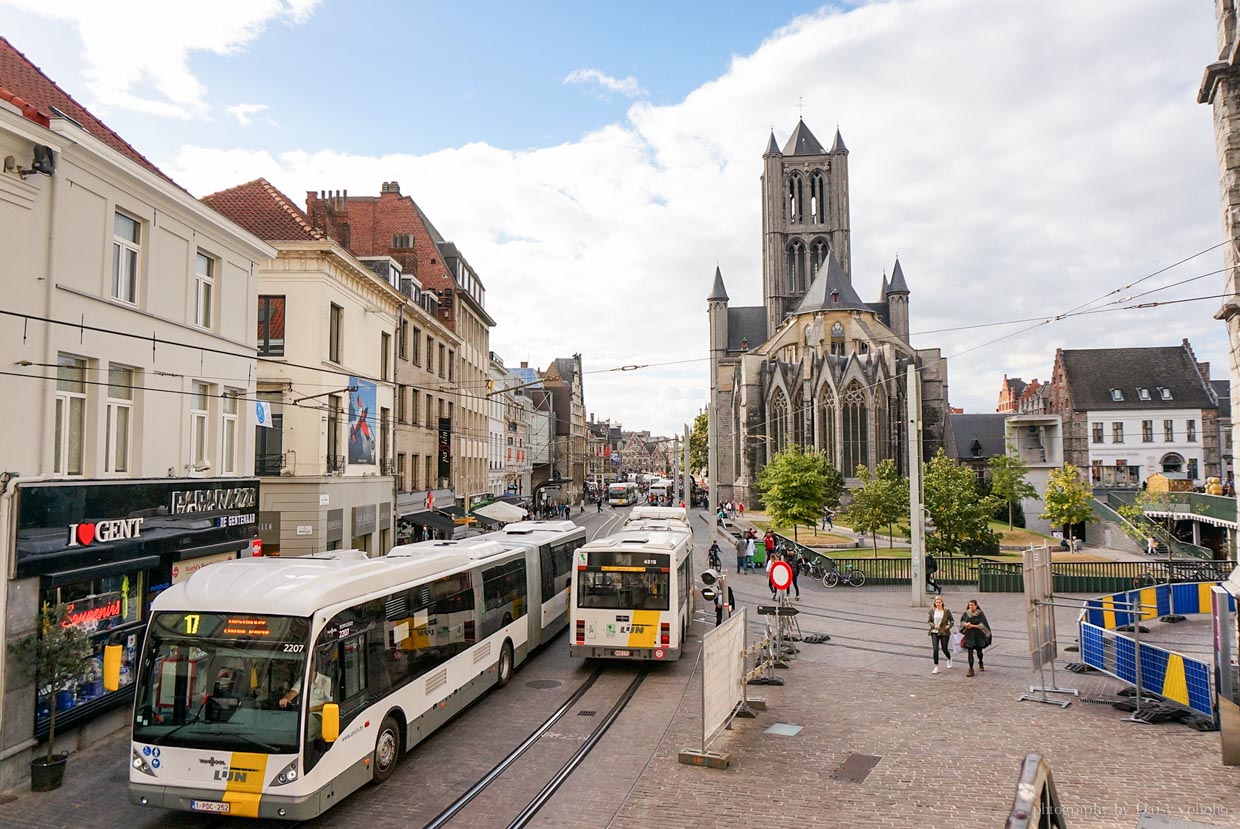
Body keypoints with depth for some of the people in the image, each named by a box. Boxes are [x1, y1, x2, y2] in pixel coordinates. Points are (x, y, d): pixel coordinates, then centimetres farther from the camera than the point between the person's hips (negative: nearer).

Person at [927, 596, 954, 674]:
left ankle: (949, 659, 44)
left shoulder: (947, 611, -5)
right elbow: (928, 621, 4)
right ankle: (936, 667, 2)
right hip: (934, 632, 1)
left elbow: (951, 621, 3)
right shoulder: (932, 611, -1)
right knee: (935, 649, -7)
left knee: (944, 649, 9)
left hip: (944, 633, -1)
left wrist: (949, 626, -16)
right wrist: (934, 626, -14)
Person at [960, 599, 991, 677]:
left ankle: (980, 663, 45)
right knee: (970, 652, -5)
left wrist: (972, 626, -18)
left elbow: (983, 624, -10)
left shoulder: (980, 613, -7)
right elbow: (962, 621, 8)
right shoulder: (966, 613, 0)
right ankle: (971, 669, -1)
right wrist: (966, 624, -15)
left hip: (978, 635, -1)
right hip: (969, 636, 1)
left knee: (979, 651, 13)